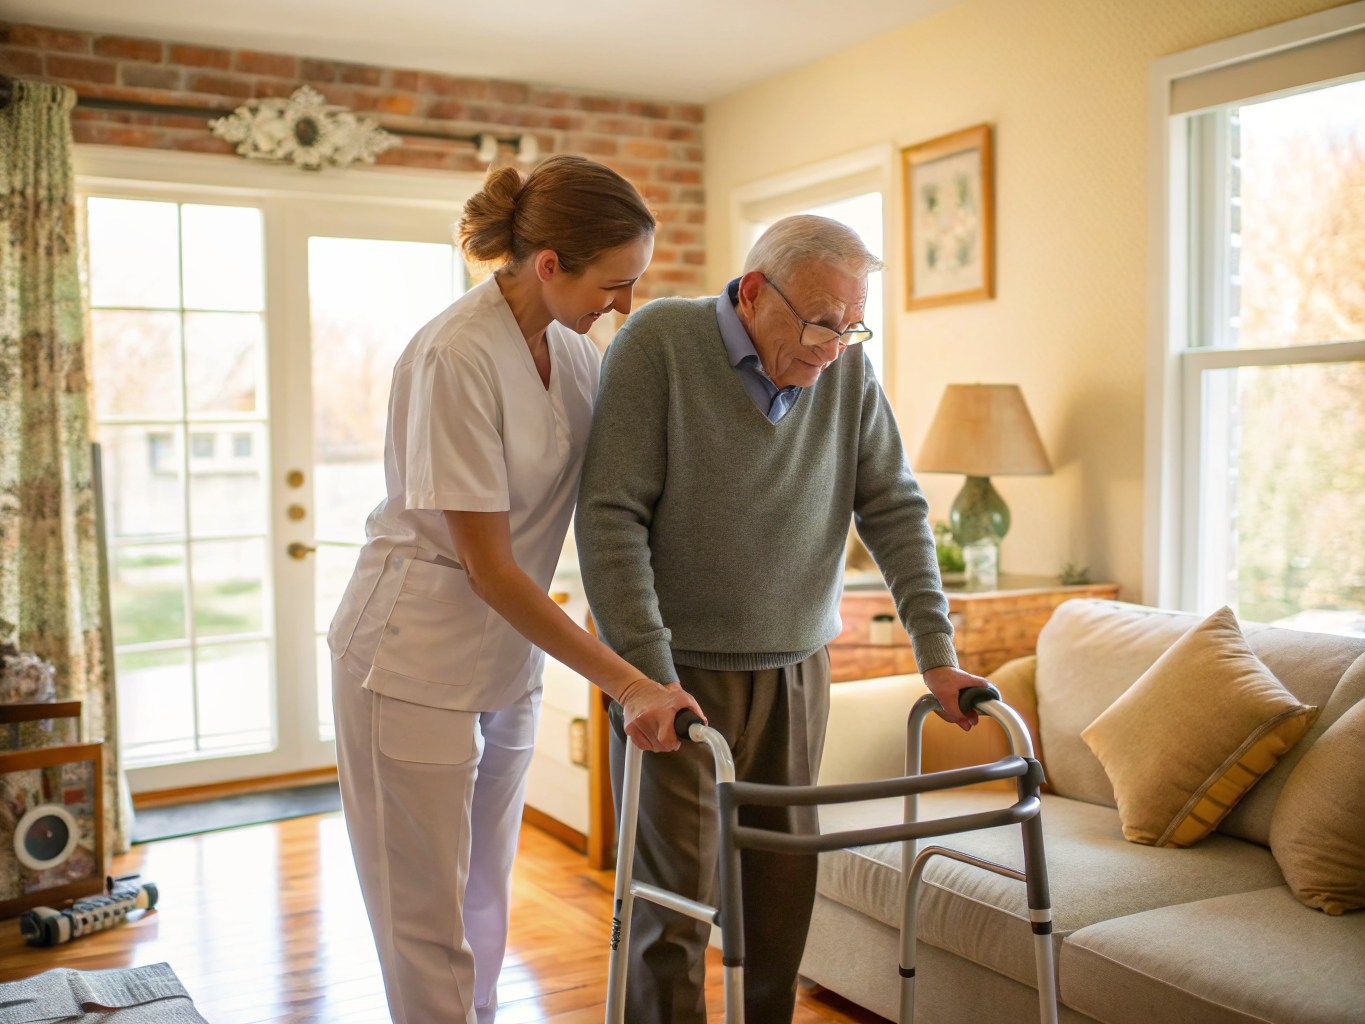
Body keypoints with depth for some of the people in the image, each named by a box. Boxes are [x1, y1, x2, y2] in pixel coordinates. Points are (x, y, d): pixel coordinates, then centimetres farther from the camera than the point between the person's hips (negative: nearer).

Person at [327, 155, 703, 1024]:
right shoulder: (457, 356, -23)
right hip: (416, 664, -7)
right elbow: (488, 566, -22)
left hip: (508, 661, 8)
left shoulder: (573, 350, 1)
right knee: (429, 921, 4)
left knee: (486, 903, 18)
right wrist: (628, 683, -24)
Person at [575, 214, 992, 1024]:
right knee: (677, 894, -2)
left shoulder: (848, 370, -1)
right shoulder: (659, 343, -13)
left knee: (782, 887, 11)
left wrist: (937, 654, -5)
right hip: (681, 669, -4)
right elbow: (612, 517, -17)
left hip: (796, 668, 4)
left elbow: (895, 510, 3)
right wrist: (652, 676, -22)